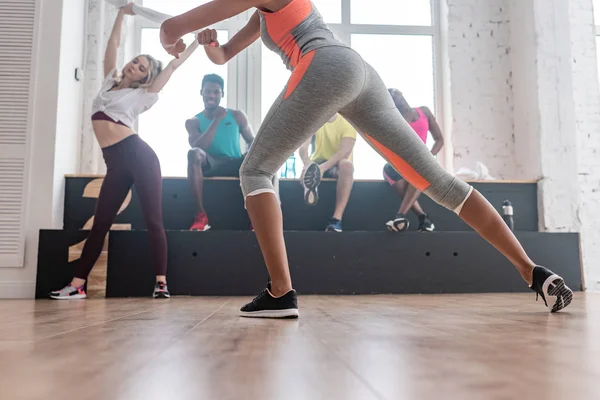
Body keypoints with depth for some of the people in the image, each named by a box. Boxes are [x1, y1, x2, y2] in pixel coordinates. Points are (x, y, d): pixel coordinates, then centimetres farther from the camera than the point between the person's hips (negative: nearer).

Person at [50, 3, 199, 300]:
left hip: (138, 155, -5)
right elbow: (112, 47, 26)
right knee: (100, 224, 6)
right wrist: (122, 14, 27)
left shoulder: (143, 95, 7)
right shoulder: (110, 81, 21)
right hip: (115, 164, 5)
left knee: (153, 221, -7)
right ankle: (77, 285, 9)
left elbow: (173, 66, 7)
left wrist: (197, 42, 8)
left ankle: (161, 283, -5)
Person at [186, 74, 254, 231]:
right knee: (194, 153, -34)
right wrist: (217, 120, -11)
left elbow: (252, 142, 9)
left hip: (235, 165, 1)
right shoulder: (193, 122, 7)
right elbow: (198, 147, -11)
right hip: (210, 165, -1)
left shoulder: (236, 116, 11)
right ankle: (201, 215, -34)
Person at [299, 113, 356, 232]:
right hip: (317, 163, 3)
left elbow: (345, 151, -21)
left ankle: (337, 218, -44)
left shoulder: (348, 122, -7)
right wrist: (307, 162, -39)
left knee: (346, 164, -35)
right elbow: (303, 147, -15)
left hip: (338, 165, -3)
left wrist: (324, 167, -39)